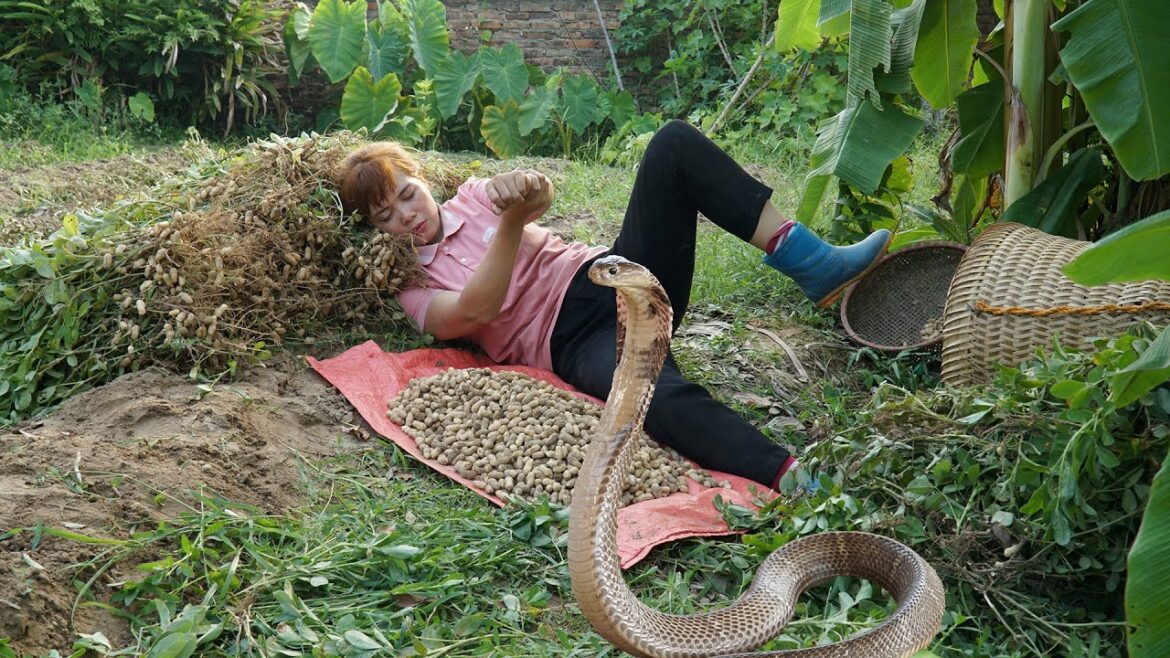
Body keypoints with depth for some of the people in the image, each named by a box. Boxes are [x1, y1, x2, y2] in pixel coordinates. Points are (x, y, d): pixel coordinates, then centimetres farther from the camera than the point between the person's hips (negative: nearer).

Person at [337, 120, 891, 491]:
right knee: (663, 397, -41)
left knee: (674, 143, -19)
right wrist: (511, 223, -29)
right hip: (574, 343, -5)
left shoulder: (473, 196, 21)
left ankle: (813, 264, -28)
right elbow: (475, 311, -14)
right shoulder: (412, 289, 9)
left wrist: (527, 188, -27)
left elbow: (539, 195, -2)